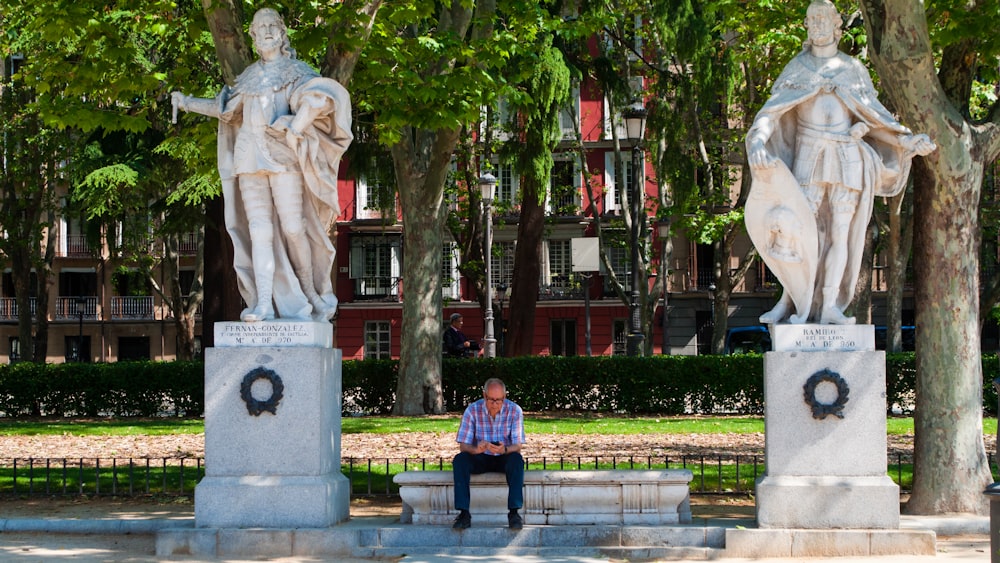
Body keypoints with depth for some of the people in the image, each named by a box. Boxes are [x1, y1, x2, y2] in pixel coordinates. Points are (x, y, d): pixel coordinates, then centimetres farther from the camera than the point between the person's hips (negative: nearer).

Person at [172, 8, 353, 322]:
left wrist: (297, 125, -22)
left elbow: (319, 95, -13)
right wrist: (188, 103, 33)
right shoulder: (250, 76, 20)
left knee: (292, 227, -8)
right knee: (259, 231, -4)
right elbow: (225, 107, 33)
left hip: (283, 157, -4)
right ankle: (263, 303, -9)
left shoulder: (295, 71, 5)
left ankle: (310, 293, 8)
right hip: (250, 158, 4)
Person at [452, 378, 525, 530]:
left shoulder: (515, 411, -13)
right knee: (459, 459, -29)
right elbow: (463, 445, -15)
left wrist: (504, 450, -41)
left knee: (516, 459, -34)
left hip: (504, 458, -1)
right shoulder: (472, 410, -13)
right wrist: (476, 449, -39)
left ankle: (514, 513, -32)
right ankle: (464, 514, -30)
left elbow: (517, 446, -16)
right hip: (480, 459, 1)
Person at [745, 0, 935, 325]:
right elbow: (771, 111, -3)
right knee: (801, 228, -9)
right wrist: (758, 141, -23)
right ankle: (793, 303, -2)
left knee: (840, 232, -3)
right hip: (809, 158, -1)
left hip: (847, 162, 1)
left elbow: (875, 115, 12)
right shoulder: (796, 69, 9)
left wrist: (908, 141, -2)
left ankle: (830, 307, -4)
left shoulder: (853, 70, 13)